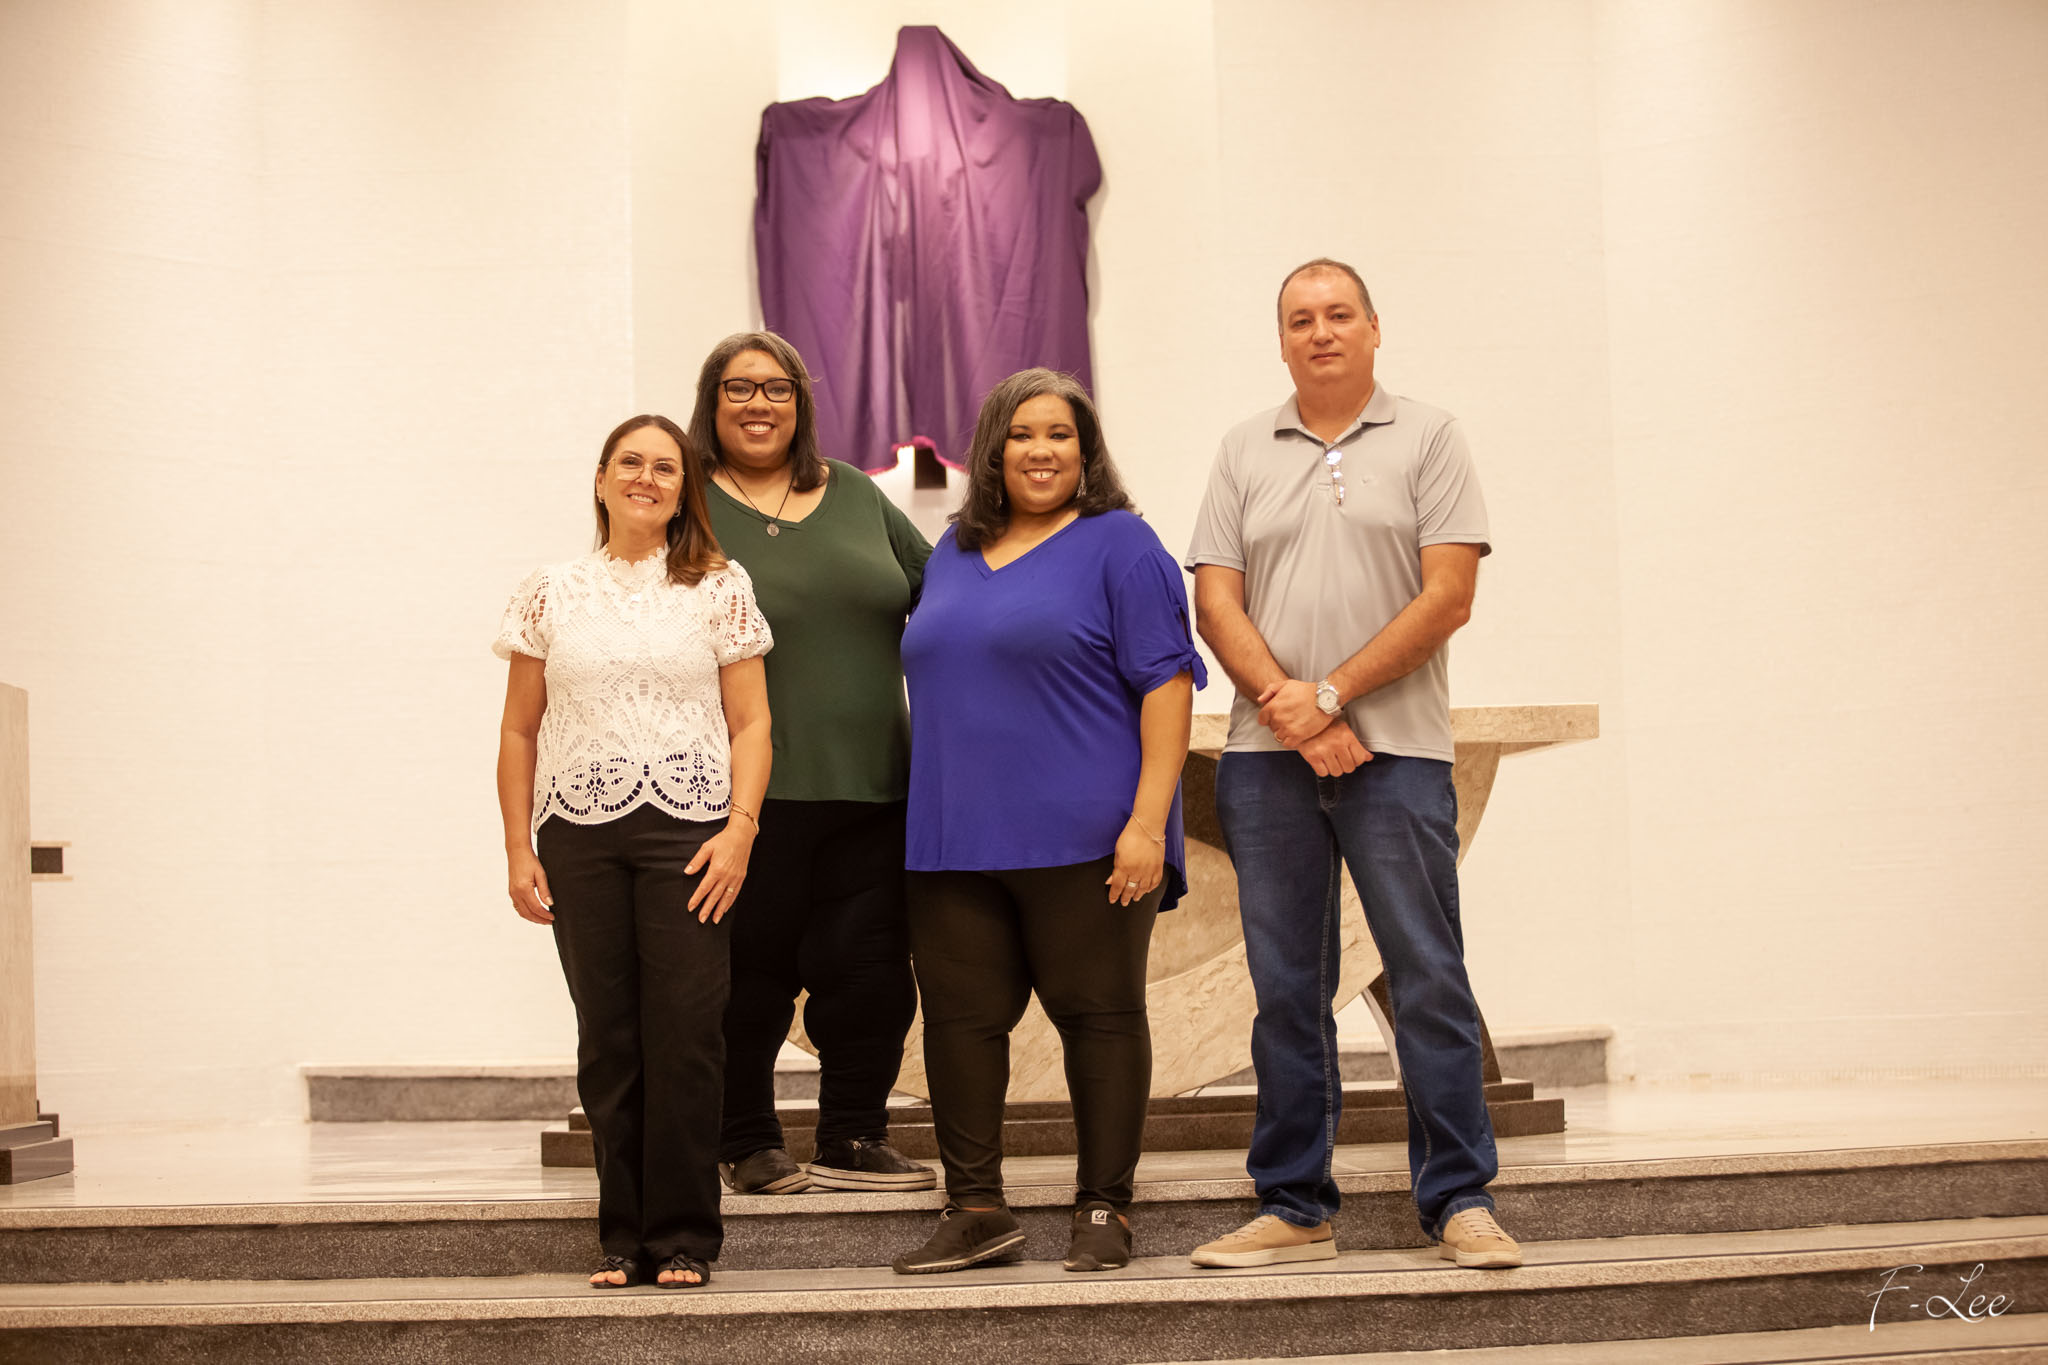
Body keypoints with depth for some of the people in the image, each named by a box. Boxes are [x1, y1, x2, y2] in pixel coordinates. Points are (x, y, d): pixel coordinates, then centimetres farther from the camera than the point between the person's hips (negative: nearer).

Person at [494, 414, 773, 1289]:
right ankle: (622, 1236, 13)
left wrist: (740, 830, -9)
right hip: (579, 834, 2)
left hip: (686, 830, -2)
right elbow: (519, 731, 13)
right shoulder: (551, 594, 12)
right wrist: (518, 848, 5)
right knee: (606, 1037, 3)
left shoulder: (718, 588, 7)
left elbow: (750, 724, 4)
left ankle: (682, 1238, 5)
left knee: (684, 1034, -5)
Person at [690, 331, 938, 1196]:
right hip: (751, 792, -4)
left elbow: (933, 597, 21)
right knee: (751, 974, 3)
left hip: (871, 784, 4)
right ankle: (747, 1145, 18)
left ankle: (853, 1139, 17)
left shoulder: (856, 495, 14)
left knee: (870, 968, 5)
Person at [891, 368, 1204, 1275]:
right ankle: (975, 1213, 13)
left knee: (1098, 1015, 1)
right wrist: (932, 816, 16)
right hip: (956, 843, 6)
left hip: (1084, 841, -5)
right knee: (959, 1020, 4)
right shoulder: (954, 553, 17)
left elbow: (1166, 684, -7)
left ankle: (1104, 1211, 10)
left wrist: (1148, 820, -16)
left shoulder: (1119, 544, -1)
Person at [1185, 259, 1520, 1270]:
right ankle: (1293, 1207, 14)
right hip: (1265, 757, 3)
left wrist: (1329, 694, -11)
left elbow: (1448, 596, -5)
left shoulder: (1427, 440, 5)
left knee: (1430, 977, -2)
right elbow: (1215, 601, 4)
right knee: (1285, 987, 6)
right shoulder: (1244, 451, 12)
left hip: (1395, 750, -2)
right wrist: (1291, 713, -9)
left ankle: (1459, 1199, 6)